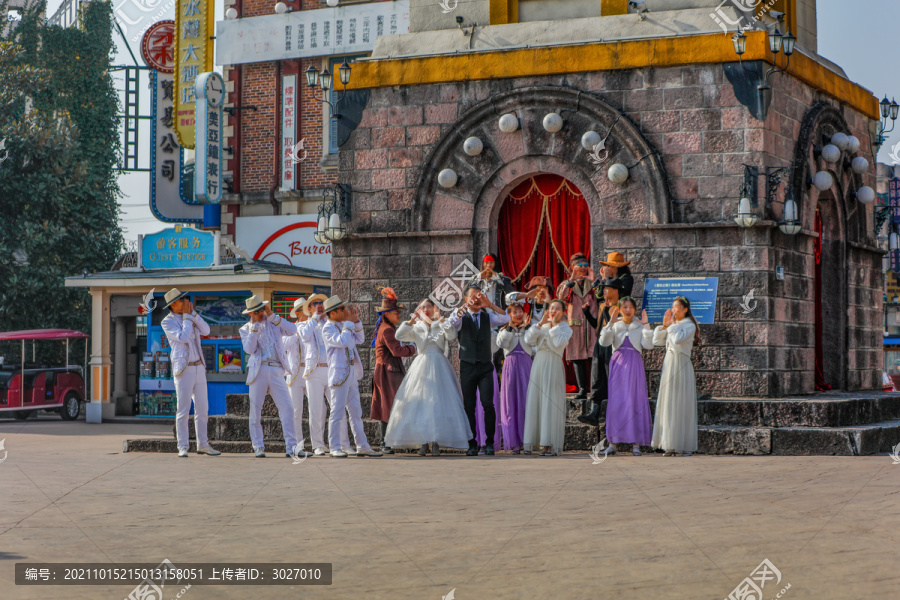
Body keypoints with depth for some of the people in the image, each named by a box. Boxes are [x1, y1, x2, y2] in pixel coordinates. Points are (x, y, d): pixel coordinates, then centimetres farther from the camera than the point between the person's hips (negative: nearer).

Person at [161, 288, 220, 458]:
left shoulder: (190, 317, 13)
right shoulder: (168, 322, -5)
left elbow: (206, 331, 1)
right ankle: (182, 447, -2)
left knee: (202, 408, 8)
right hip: (183, 369, -6)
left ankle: (203, 445, 14)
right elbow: (184, 338, -18)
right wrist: (187, 316, -10)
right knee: (183, 410, -7)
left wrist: (193, 312, -3)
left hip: (199, 367, 6)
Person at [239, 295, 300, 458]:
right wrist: (254, 326, -6)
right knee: (255, 411, -1)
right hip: (259, 370, -1)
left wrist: (272, 316, -4)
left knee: (287, 408, -8)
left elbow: (293, 330, -2)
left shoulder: (274, 323, 15)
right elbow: (249, 349, -6)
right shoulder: (245, 329, 11)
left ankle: (291, 447, -7)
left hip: (276, 371, 1)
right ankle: (258, 447, 7)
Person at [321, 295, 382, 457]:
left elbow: (359, 339, 19)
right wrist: (349, 322, -15)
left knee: (356, 412, 10)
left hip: (351, 374, 9)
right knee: (337, 412, -5)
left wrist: (356, 321, 7)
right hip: (339, 374, -9)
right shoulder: (328, 328, -10)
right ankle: (335, 448, -1)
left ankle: (362, 446, 13)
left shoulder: (343, 325, 16)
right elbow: (342, 341, -24)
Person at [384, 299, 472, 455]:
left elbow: (452, 336, -9)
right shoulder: (416, 328, 12)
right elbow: (399, 336, -1)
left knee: (438, 403, -8)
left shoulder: (442, 326, 10)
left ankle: (436, 443, -7)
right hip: (421, 365, 1)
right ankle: (423, 442, 0)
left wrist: (441, 319, -13)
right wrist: (411, 320, -8)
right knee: (420, 403, -4)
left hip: (438, 366, -1)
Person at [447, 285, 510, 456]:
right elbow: (453, 320, -18)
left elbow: (505, 319, -7)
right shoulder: (463, 317, 5)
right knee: (469, 405, 1)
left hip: (485, 366, 0)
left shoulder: (488, 316, 10)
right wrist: (465, 306, -34)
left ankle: (489, 443, -3)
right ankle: (472, 444, 7)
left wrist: (490, 305, -20)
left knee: (488, 403, -12)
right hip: (467, 366, 0)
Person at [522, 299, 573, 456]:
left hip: (553, 366, -4)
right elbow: (528, 339, 1)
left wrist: (554, 325, -4)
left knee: (551, 404, -8)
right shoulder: (542, 327, 17)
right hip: (538, 364, 4)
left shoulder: (566, 328, 6)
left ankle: (549, 445, -9)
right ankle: (530, 443, 3)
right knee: (534, 402, 1)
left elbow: (559, 343, -14)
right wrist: (541, 323, -4)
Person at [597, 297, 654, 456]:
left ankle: (636, 444, -3)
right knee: (616, 401, -4)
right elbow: (604, 342, -8)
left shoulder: (639, 326, 10)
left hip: (635, 365, 0)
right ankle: (612, 443, -1)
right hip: (618, 364, 0)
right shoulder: (614, 326, 9)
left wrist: (646, 326, -11)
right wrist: (610, 323, -16)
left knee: (635, 401, -5)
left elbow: (648, 345, -4)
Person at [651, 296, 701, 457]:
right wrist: (664, 325, 0)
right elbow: (656, 341, 11)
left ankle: (685, 445, -1)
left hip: (682, 366, -7)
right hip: (669, 365, 7)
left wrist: (671, 325, -10)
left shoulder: (689, 326, -5)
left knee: (682, 405, -5)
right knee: (668, 405, 4)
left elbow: (678, 339, -22)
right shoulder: (672, 325, 16)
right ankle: (671, 445, 6)